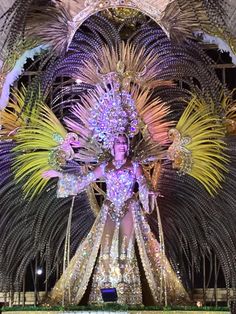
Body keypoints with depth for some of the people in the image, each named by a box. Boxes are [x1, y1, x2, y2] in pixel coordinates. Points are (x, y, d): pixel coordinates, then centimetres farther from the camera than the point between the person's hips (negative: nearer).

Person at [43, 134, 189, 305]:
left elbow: (143, 185, -6)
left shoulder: (135, 166, 7)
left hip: (129, 211, -2)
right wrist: (60, 175, 11)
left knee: (127, 248, -7)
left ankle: (128, 296, -4)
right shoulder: (104, 167, 12)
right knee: (105, 248, -5)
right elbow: (83, 181, 15)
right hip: (110, 211, 2)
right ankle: (102, 296, 1)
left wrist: (148, 194, -30)